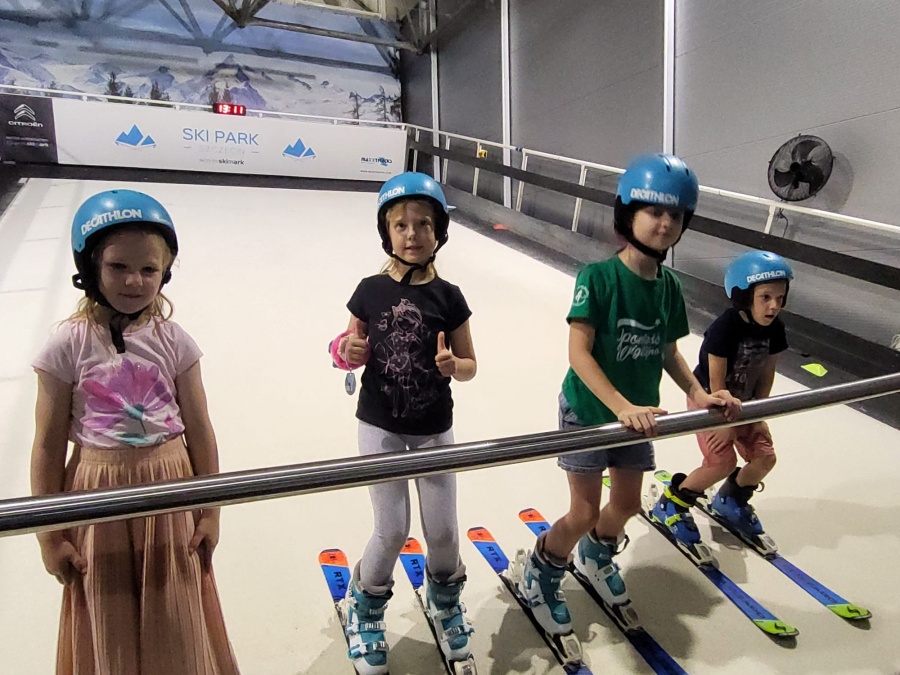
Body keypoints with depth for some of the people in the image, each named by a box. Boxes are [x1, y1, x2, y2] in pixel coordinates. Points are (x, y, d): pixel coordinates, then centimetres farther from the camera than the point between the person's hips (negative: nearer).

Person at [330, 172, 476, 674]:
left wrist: (453, 365, -21)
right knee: (393, 531, 3)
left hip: (435, 429, 1)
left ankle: (444, 596, 43)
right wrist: (347, 351, -18)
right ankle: (366, 604, 35)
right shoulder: (371, 291, -6)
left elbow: (470, 366, 0)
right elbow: (351, 350, 4)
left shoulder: (448, 297, -7)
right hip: (381, 427, -1)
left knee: (443, 530, 9)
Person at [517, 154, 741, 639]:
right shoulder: (598, 277, -22)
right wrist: (621, 407, -30)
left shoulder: (669, 286, -2)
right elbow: (579, 352, -24)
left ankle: (596, 555, 52)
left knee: (627, 503, 20)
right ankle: (538, 576, 29)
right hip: (588, 410, -6)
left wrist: (698, 395, -5)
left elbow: (668, 351, 7)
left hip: (638, 412, 6)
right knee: (584, 513, 2)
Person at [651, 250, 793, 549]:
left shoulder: (775, 329, -10)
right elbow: (716, 381, -25)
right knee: (723, 462, -14)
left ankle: (730, 500, 30)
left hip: (742, 401, 7)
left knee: (765, 457, 2)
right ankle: (671, 503, 7)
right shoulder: (724, 329, -30)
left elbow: (766, 373, 0)